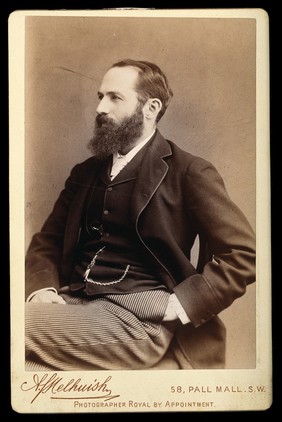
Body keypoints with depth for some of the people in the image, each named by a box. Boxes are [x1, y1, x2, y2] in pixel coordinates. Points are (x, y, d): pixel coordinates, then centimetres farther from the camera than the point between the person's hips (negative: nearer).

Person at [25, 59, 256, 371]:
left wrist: (179, 305, -13)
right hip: (74, 303, 6)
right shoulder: (85, 172, 18)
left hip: (139, 317, -5)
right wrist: (42, 288, -2)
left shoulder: (188, 172, 0)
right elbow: (47, 241, 19)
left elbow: (243, 253, -5)